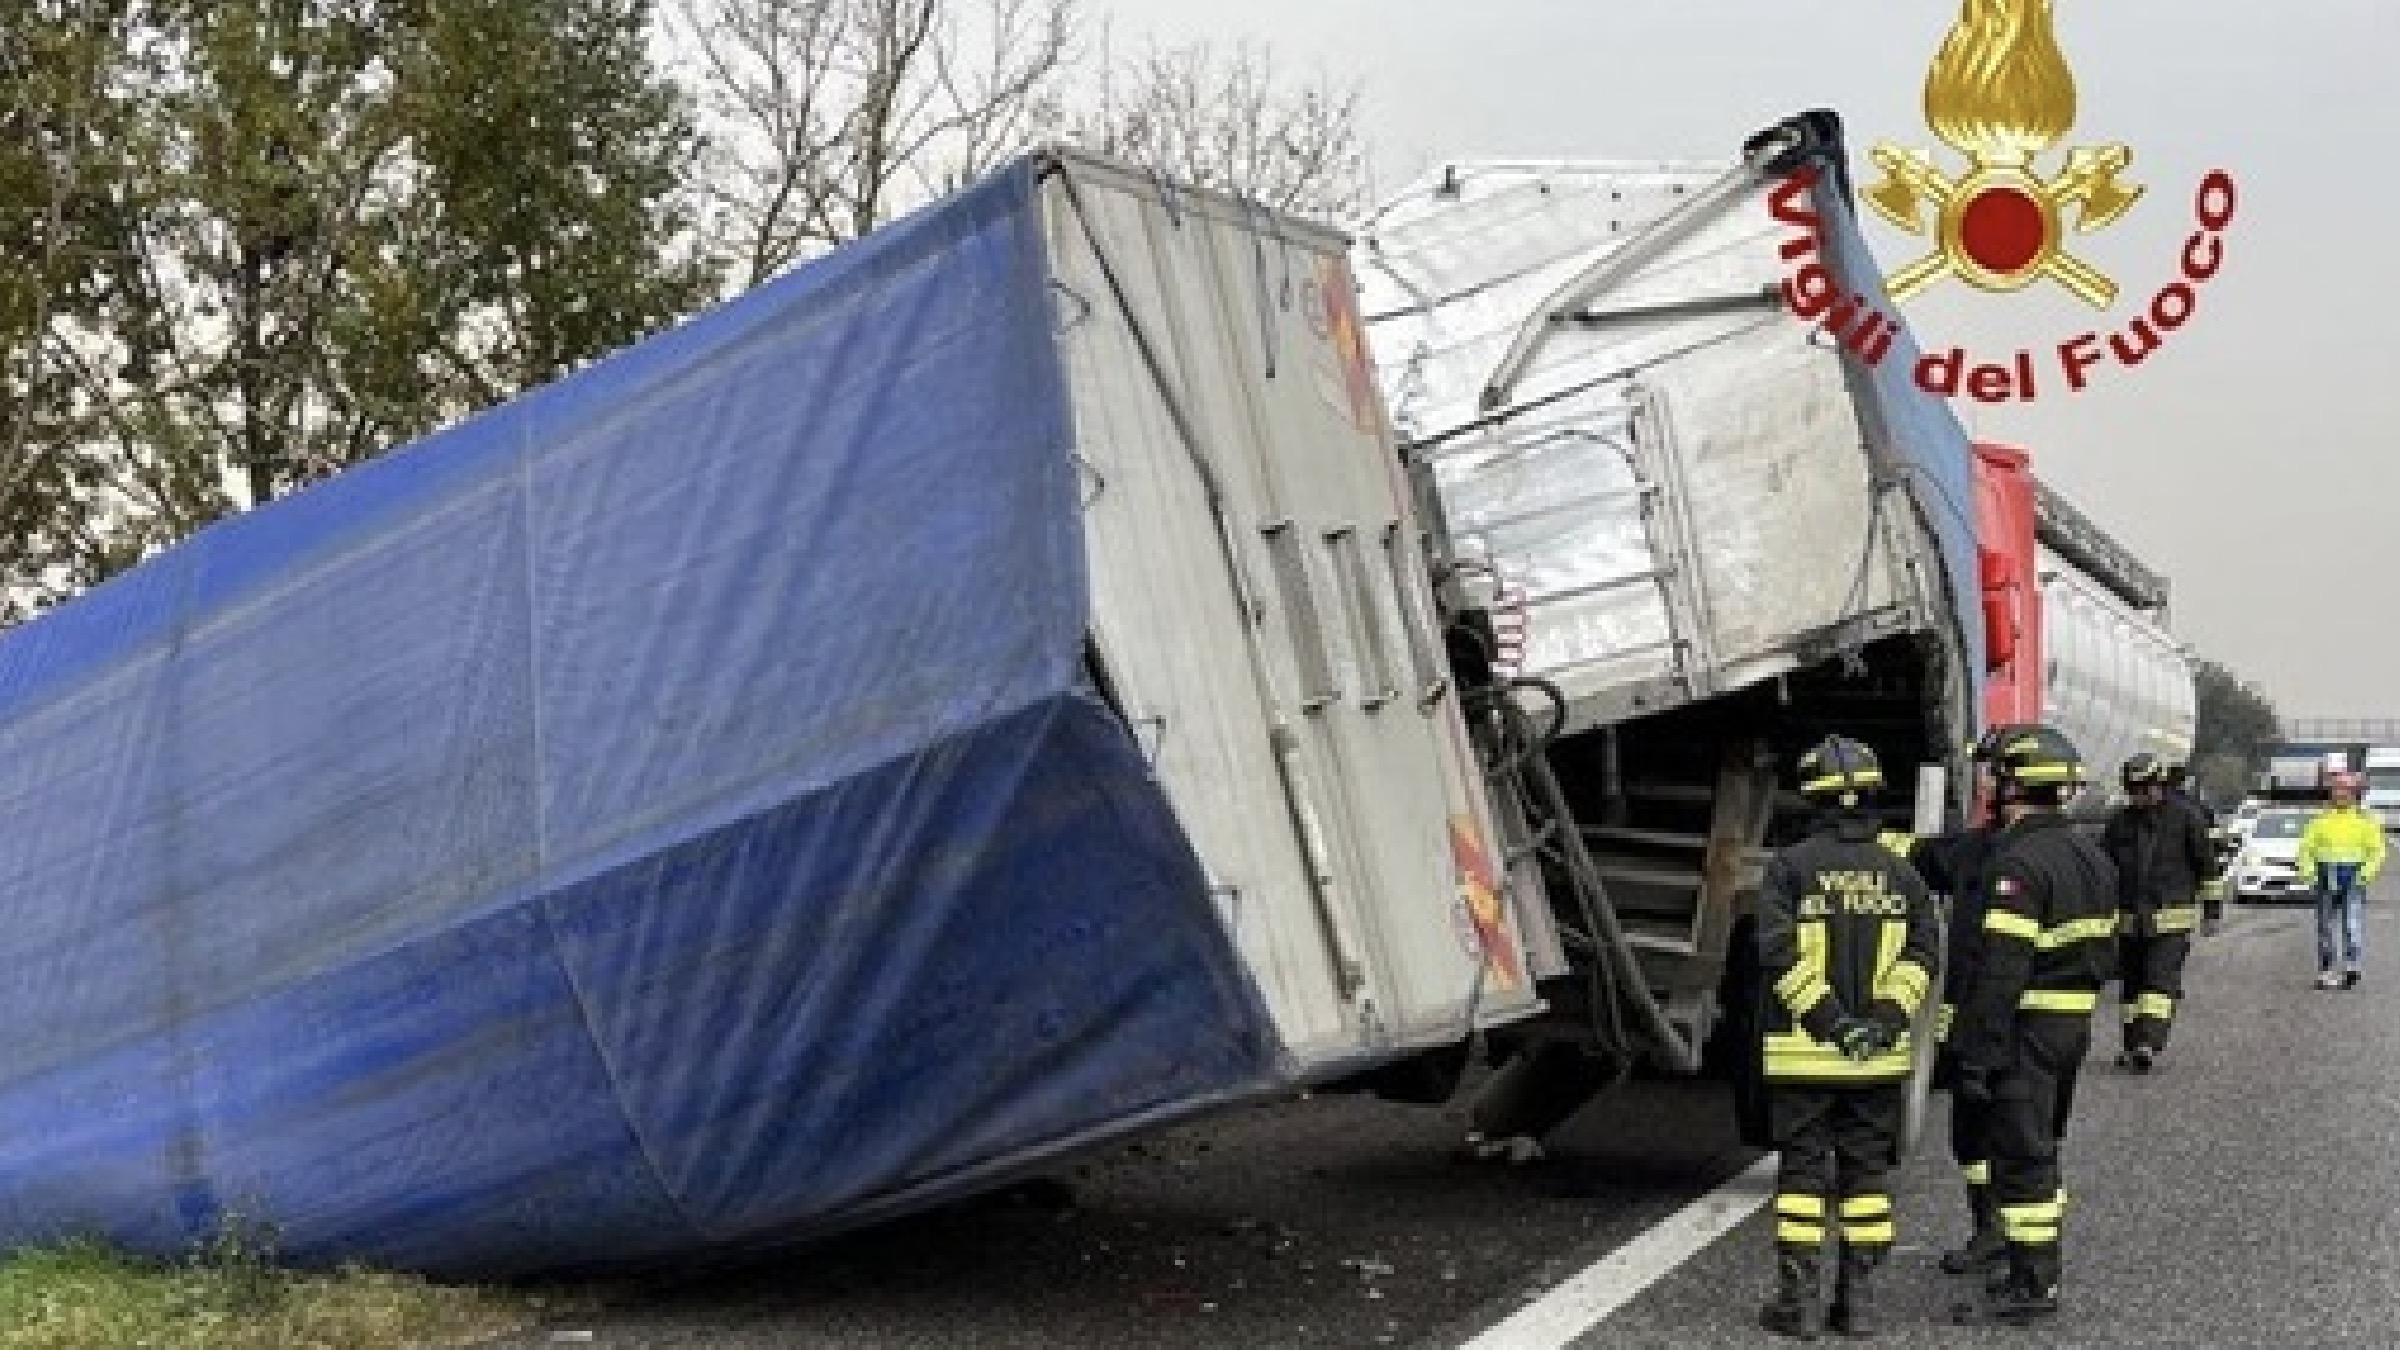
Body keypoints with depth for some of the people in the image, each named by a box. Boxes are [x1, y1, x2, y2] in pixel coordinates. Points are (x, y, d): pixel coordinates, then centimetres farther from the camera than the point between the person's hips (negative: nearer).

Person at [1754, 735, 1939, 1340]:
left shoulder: (1791, 866, -7)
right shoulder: (1900, 872, 5)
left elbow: (1779, 952, -16)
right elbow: (1920, 955, -2)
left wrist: (1831, 1021, -14)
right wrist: (1883, 1019, -7)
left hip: (1802, 1052, -3)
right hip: (1880, 1060, 3)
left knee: (1802, 1172, 4)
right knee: (1866, 1172, 12)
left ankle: (1799, 1299, 6)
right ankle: (1859, 1298, 16)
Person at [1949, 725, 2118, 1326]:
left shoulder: (2020, 861, -20)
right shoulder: (2091, 856, 12)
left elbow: (2001, 968, -24)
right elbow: (2106, 952, 18)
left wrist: (1978, 1055, -22)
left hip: (2029, 1025, -10)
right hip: (2076, 1022, 10)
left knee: (2021, 1153, -3)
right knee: (2038, 1148, 19)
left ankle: (2032, 1284, 1)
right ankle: (2039, 1269, 27)